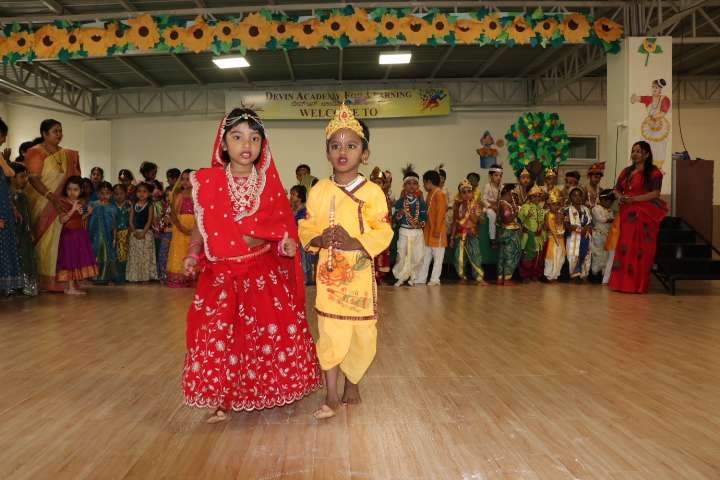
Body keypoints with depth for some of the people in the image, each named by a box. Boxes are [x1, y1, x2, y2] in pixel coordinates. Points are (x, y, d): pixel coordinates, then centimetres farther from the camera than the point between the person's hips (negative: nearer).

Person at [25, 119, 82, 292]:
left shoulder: (67, 154, 13)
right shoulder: (36, 152, -5)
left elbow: (71, 177, 17)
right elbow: (33, 179, -13)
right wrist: (52, 197, -23)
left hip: (61, 205, 5)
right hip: (42, 205, -5)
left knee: (59, 241, 4)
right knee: (44, 242, -3)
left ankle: (58, 279, 9)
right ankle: (45, 281, 3)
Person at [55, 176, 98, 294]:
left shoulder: (82, 202, 8)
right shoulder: (64, 203, -10)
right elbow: (62, 220, -20)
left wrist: (88, 213, 0)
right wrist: (73, 209, -26)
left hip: (81, 234, 6)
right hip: (68, 234, -6)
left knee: (80, 259, 9)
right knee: (70, 260, -3)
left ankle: (76, 285, 19)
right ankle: (70, 287, 2)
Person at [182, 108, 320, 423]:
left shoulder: (271, 184, 2)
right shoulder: (208, 182, -1)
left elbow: (283, 229, 6)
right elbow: (202, 228, 4)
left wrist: (286, 245, -13)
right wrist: (193, 254, -11)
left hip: (266, 275, 1)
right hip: (222, 276, -1)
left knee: (272, 333, 5)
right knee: (221, 337, 0)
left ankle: (267, 394, 26)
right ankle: (224, 400, 19)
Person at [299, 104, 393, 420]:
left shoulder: (372, 192, -4)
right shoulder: (319, 190, 3)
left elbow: (383, 233, -7)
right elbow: (306, 228, 6)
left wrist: (353, 242, -21)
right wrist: (318, 238, -15)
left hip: (360, 274, 0)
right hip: (328, 274, 1)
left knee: (361, 334, 9)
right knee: (330, 333, 1)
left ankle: (353, 383, 32)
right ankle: (331, 396, 13)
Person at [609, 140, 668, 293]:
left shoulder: (653, 172, -1)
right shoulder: (626, 171, 18)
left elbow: (656, 193, -10)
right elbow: (617, 189, 21)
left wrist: (634, 199, -17)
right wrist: (620, 197, -2)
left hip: (645, 215, -5)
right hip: (627, 214, 5)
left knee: (640, 248, -7)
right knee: (624, 247, 0)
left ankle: (637, 284, -3)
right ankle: (622, 282, 4)